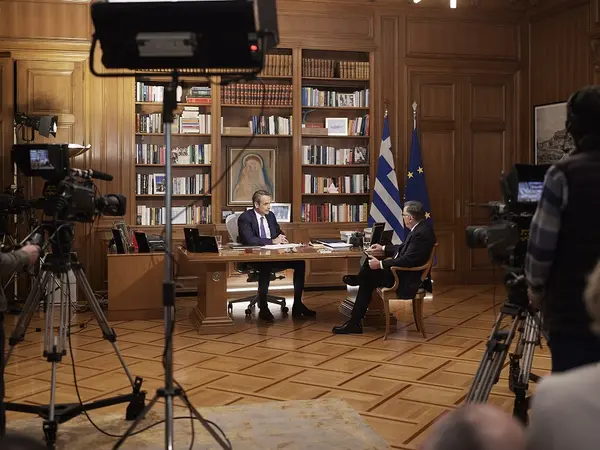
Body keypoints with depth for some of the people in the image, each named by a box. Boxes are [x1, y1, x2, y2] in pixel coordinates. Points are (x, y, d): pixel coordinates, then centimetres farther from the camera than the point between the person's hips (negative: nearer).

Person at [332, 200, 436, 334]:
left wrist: (380, 264, -23)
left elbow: (407, 260, -28)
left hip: (407, 280, -10)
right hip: (404, 271, 10)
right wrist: (383, 249, 18)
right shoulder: (420, 228, 8)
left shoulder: (421, 233, -24)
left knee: (367, 280, -7)